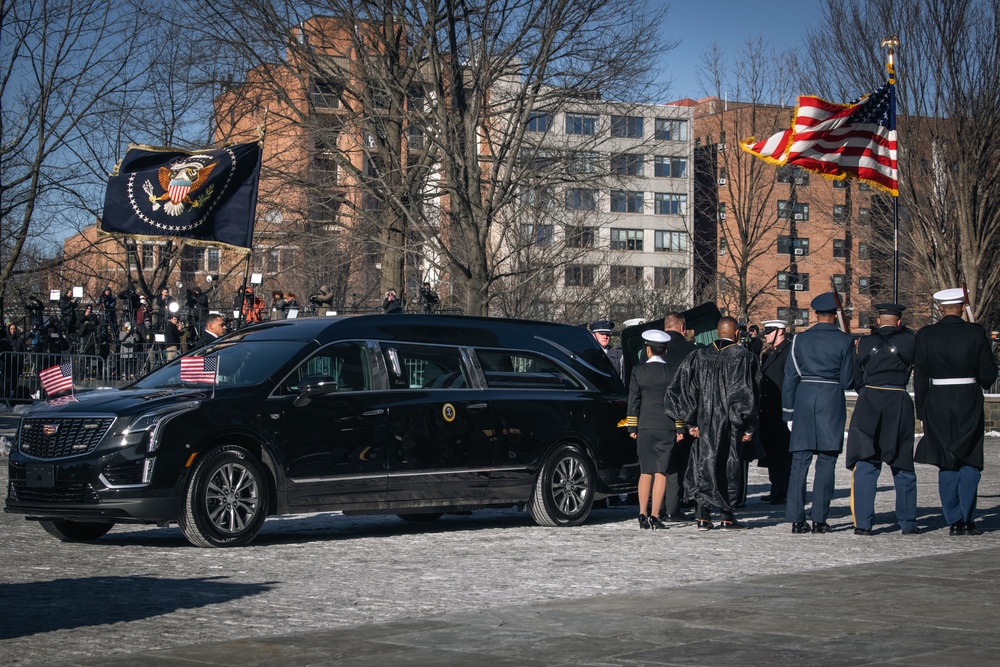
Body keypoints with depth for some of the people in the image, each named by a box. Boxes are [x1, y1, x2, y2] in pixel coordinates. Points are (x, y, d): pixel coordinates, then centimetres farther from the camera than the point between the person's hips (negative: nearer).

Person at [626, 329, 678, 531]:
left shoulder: (638, 371, -1)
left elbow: (633, 401, 2)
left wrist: (632, 428, 8)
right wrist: (680, 429, 5)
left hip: (645, 426, 1)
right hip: (666, 427, -1)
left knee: (645, 472, 10)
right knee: (660, 472, 0)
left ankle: (642, 514, 4)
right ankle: (654, 516, -5)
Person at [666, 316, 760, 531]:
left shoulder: (700, 355, 3)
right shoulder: (744, 357, -5)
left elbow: (680, 388, 1)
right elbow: (749, 393, -8)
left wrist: (691, 422, 4)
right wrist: (749, 428, -3)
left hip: (705, 423, 2)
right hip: (732, 424, -2)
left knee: (704, 465, 7)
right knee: (730, 468, 5)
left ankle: (703, 517, 3)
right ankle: (727, 517, 6)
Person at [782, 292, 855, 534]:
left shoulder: (800, 339, 4)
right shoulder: (844, 340, -3)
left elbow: (790, 377, 5)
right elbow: (847, 381, -4)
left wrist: (788, 412, 11)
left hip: (804, 399, 2)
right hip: (831, 401, -2)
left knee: (800, 461, 5)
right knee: (826, 462, 3)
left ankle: (797, 519, 2)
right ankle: (819, 519, 1)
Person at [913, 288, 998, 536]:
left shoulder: (925, 335, -2)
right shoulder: (976, 333, -7)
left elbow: (919, 378, 0)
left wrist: (922, 412, 6)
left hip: (937, 403, 1)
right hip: (969, 402, -1)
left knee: (946, 465, 9)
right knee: (970, 463, 7)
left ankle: (954, 521, 7)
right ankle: (967, 520, 0)